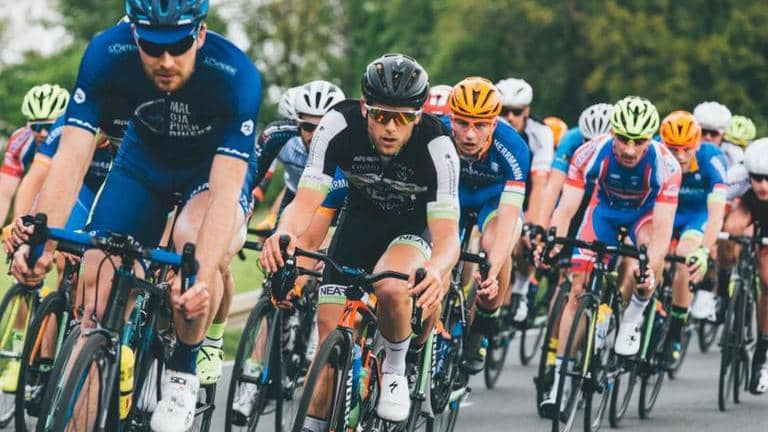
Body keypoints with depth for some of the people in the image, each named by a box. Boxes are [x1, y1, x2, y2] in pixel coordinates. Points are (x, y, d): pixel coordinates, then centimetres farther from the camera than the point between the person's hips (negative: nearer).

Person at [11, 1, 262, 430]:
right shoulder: (107, 54, -30)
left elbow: (224, 191, -41)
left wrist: (203, 280, -54)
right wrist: (42, 241, -47)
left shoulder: (236, 76, -36)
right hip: (146, 161, 3)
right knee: (97, 284, -13)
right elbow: (71, 157, -32)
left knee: (194, 241, -33)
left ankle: (184, 371, -10)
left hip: (218, 165, -3)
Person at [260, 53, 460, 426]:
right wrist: (283, 233, -56)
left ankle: (394, 371, -6)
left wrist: (436, 272, -61)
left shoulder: (436, 146, -33)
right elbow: (306, 200, -32)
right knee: (330, 338, -7)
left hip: (414, 226, -2)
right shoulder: (339, 126, -29)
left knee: (391, 288, -34)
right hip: (361, 219, 3)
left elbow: (447, 234, -38)